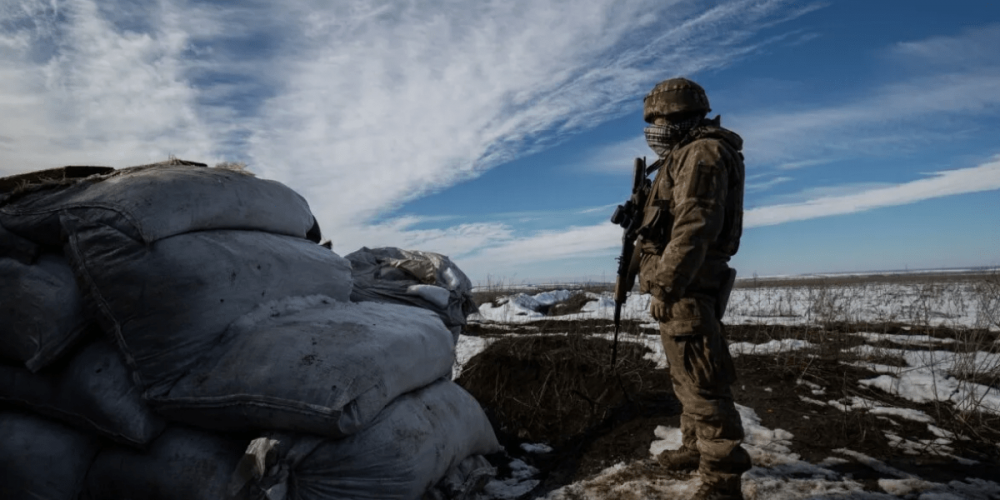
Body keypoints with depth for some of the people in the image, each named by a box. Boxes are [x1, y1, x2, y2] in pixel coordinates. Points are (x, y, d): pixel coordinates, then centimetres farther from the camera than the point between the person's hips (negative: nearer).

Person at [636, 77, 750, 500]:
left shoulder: (702, 153, -12)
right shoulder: (687, 157, 21)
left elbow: (695, 226, -23)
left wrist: (664, 285, -24)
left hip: (685, 289, -11)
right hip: (684, 287, 11)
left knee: (702, 382, -8)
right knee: (687, 376, 19)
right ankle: (697, 448, 33)